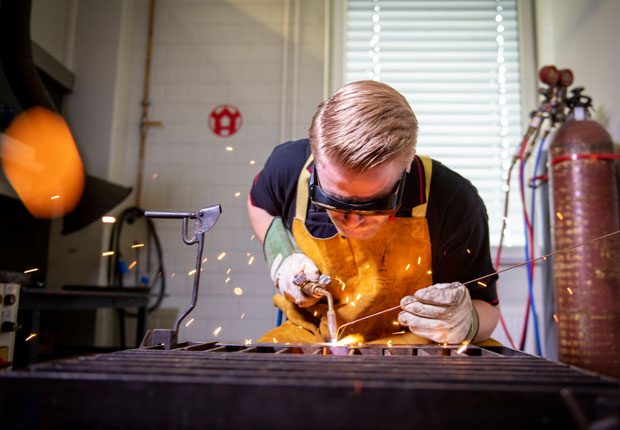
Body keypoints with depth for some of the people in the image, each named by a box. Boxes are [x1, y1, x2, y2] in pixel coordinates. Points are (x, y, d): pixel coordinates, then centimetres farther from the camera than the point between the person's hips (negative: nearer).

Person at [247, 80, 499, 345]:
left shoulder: (455, 205, -24)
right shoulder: (290, 167, -16)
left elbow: (487, 308, -10)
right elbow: (259, 204, 10)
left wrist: (466, 323, -33)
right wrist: (280, 255, -8)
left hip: (409, 343, -1)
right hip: (311, 335, 2)